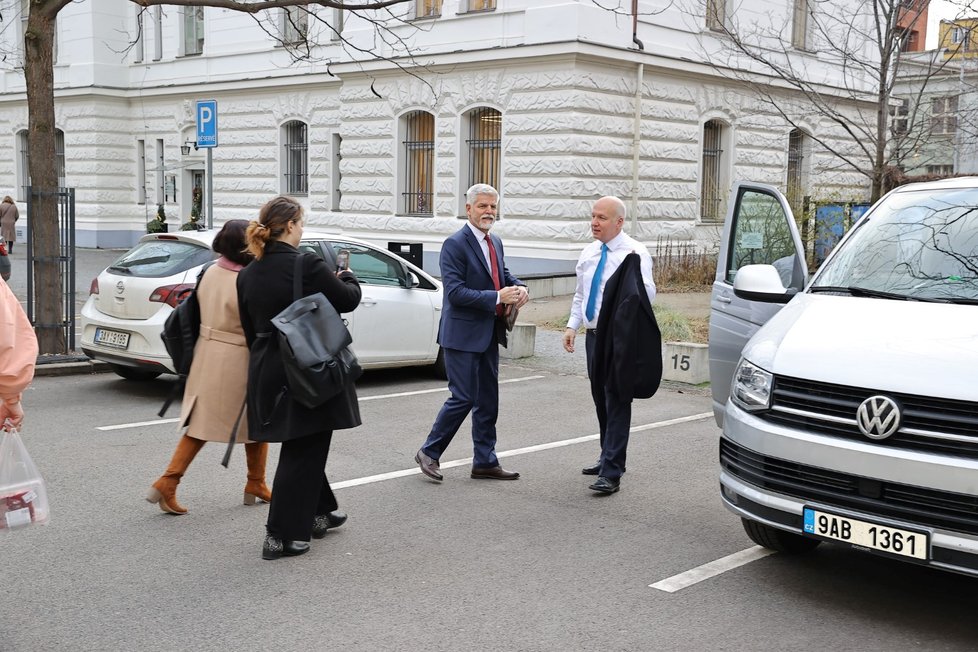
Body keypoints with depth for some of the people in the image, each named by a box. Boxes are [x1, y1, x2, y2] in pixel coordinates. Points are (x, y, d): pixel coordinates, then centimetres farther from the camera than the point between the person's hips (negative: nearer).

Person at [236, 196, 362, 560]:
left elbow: (250, 328, 11)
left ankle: (318, 513, 38)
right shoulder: (307, 265, -18)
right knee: (302, 452, 2)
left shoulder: (248, 274, 5)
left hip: (266, 373, 7)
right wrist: (346, 277, 14)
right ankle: (281, 536, 5)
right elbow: (348, 299, -7)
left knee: (302, 447, 23)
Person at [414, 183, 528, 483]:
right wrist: (497, 297, -24)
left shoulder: (495, 242, 12)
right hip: (463, 335, -8)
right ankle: (429, 452, 12)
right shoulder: (455, 244, -14)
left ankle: (485, 462, 22)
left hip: (489, 334, 8)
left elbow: (504, 275, 21)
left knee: (488, 401, 12)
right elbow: (455, 292, -20)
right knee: (463, 398, -5)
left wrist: (519, 288, -3)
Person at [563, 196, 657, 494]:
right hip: (594, 335, 8)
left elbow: (648, 295, -20)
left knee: (617, 402, -8)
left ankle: (611, 473, -8)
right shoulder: (589, 253, 12)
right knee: (600, 401, 17)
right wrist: (572, 325, 9)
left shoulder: (634, 252, -10)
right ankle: (608, 458, 31)